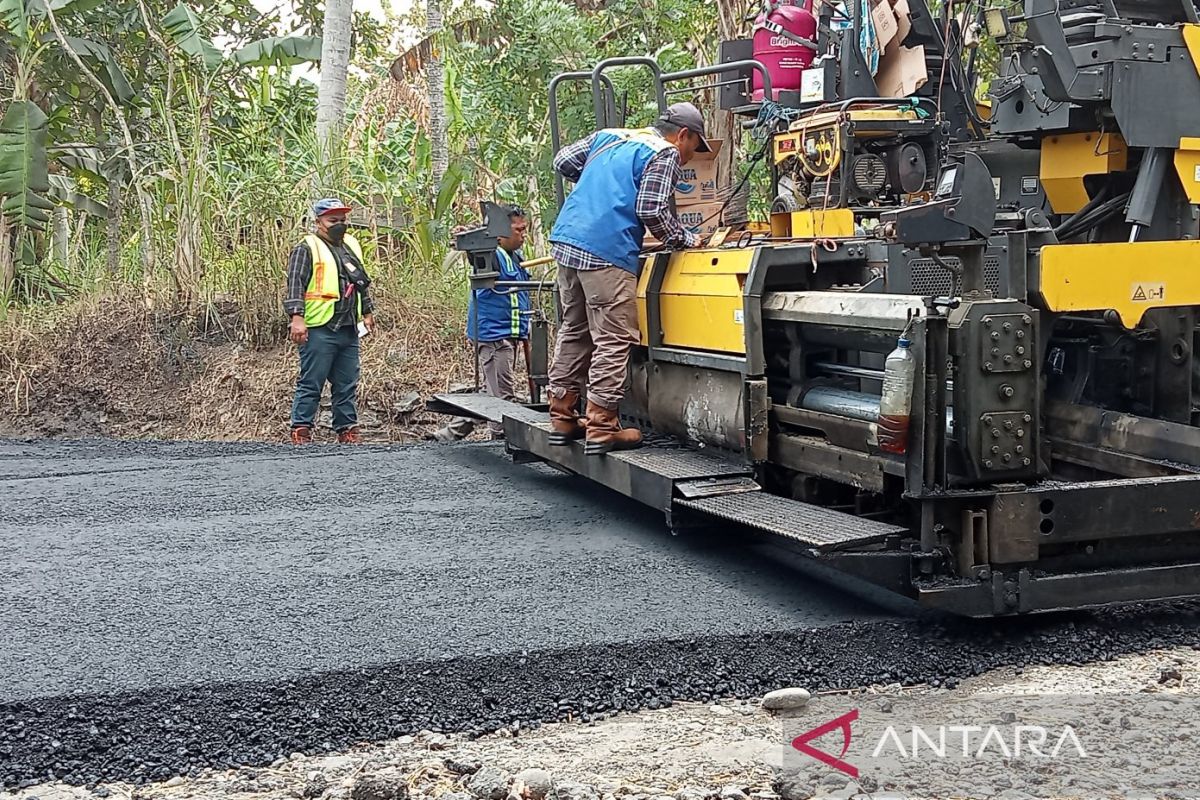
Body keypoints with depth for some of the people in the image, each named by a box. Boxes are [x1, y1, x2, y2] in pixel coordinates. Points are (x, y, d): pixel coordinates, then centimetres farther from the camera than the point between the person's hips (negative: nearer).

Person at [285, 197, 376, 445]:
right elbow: (295, 284, -13)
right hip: (319, 330, -7)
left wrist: (367, 312, 29)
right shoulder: (307, 249, -4)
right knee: (311, 384, -4)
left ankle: (348, 429, 17)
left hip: (349, 330, 7)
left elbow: (363, 283, 29)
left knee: (347, 385, 11)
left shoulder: (352, 246, 19)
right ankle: (301, 430, 0)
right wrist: (297, 317, -23)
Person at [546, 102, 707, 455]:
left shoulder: (608, 136, 22)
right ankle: (602, 429, -4)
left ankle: (562, 419, 20)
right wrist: (684, 239, 5)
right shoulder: (665, 154, 1)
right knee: (613, 341, -3)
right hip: (607, 253, -8)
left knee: (573, 332, 16)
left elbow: (563, 161, 24)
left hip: (566, 240, 8)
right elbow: (652, 211, -9)